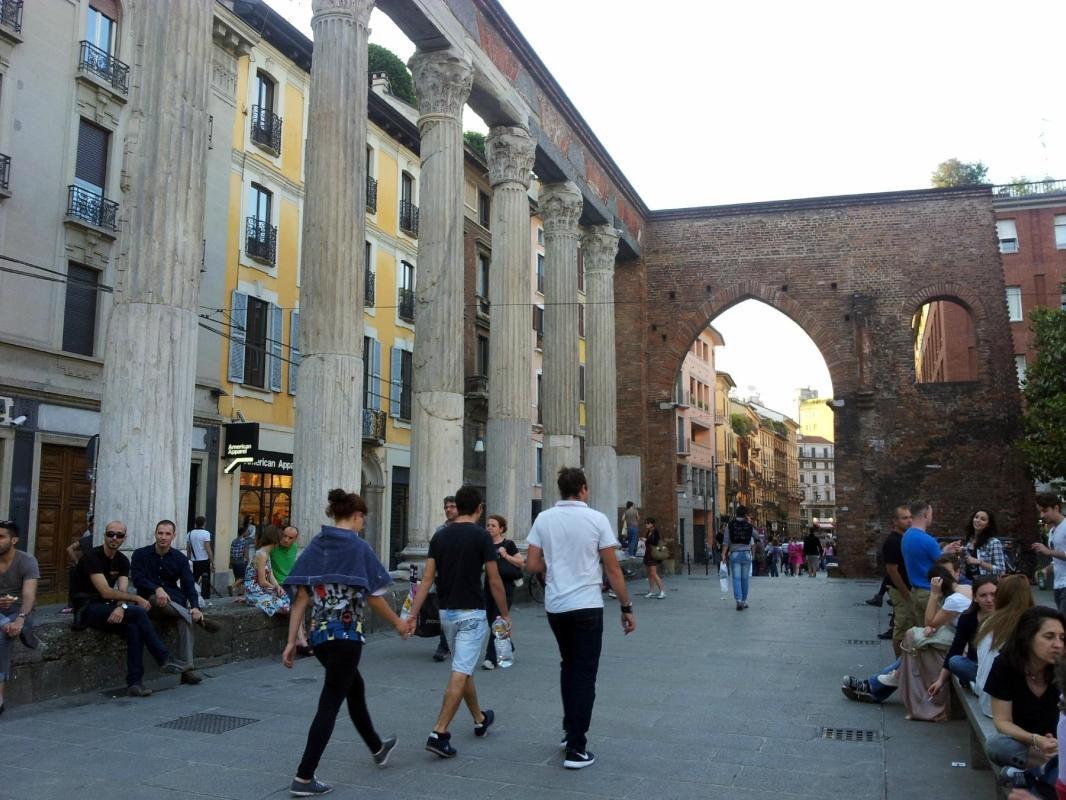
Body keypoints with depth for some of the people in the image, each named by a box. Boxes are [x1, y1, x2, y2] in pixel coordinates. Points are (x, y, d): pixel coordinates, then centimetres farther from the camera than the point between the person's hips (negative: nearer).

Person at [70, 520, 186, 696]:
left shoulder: (122, 561, 9)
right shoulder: (92, 557, -12)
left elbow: (122, 591, -3)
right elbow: (106, 592, -19)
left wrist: (122, 607, -25)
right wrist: (137, 599, -14)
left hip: (107, 607, 6)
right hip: (88, 608, -6)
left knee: (134, 627, -25)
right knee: (138, 613, -25)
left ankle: (135, 682, -25)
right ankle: (164, 659, -15)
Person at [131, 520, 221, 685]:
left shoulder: (180, 559, 7)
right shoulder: (141, 554, 3)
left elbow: (188, 585, -3)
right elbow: (138, 579, -10)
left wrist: (195, 607, -22)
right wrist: (157, 589, -30)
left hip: (175, 603, 2)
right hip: (150, 602, -1)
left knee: (185, 620, -32)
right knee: (157, 599, -39)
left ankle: (187, 669, -37)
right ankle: (201, 620, -34)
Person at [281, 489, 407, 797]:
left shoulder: (314, 546, 5)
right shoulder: (359, 547, -11)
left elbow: (301, 599, 2)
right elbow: (374, 598, -7)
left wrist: (291, 642, 4)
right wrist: (398, 624, 8)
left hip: (319, 635, 7)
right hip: (346, 636, -7)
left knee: (355, 688, 24)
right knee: (329, 704, 1)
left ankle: (377, 748, 43)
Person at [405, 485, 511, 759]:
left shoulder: (440, 536, 3)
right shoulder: (481, 536, -11)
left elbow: (427, 578, -1)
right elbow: (494, 581, -9)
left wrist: (413, 613, 0)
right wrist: (505, 614, 2)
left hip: (447, 613, 6)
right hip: (471, 613, -6)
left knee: (464, 669, 21)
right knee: (460, 673, -6)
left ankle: (480, 719, 37)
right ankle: (439, 734, -12)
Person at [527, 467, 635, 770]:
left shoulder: (544, 519, 0)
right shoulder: (597, 519, -8)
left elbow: (533, 564, -2)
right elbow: (613, 569, -7)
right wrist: (626, 607, 1)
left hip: (555, 606, 4)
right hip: (586, 606, -4)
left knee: (568, 667, 22)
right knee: (584, 675, 3)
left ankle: (570, 731, 29)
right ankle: (576, 748, 3)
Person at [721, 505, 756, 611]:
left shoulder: (731, 525, -2)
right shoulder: (749, 526, 1)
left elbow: (726, 542, -8)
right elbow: (756, 535, 22)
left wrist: (723, 554, -9)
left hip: (734, 554, -1)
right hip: (746, 554, 1)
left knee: (736, 578, -2)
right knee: (745, 579, 11)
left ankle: (738, 600, -17)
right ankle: (744, 601, 18)